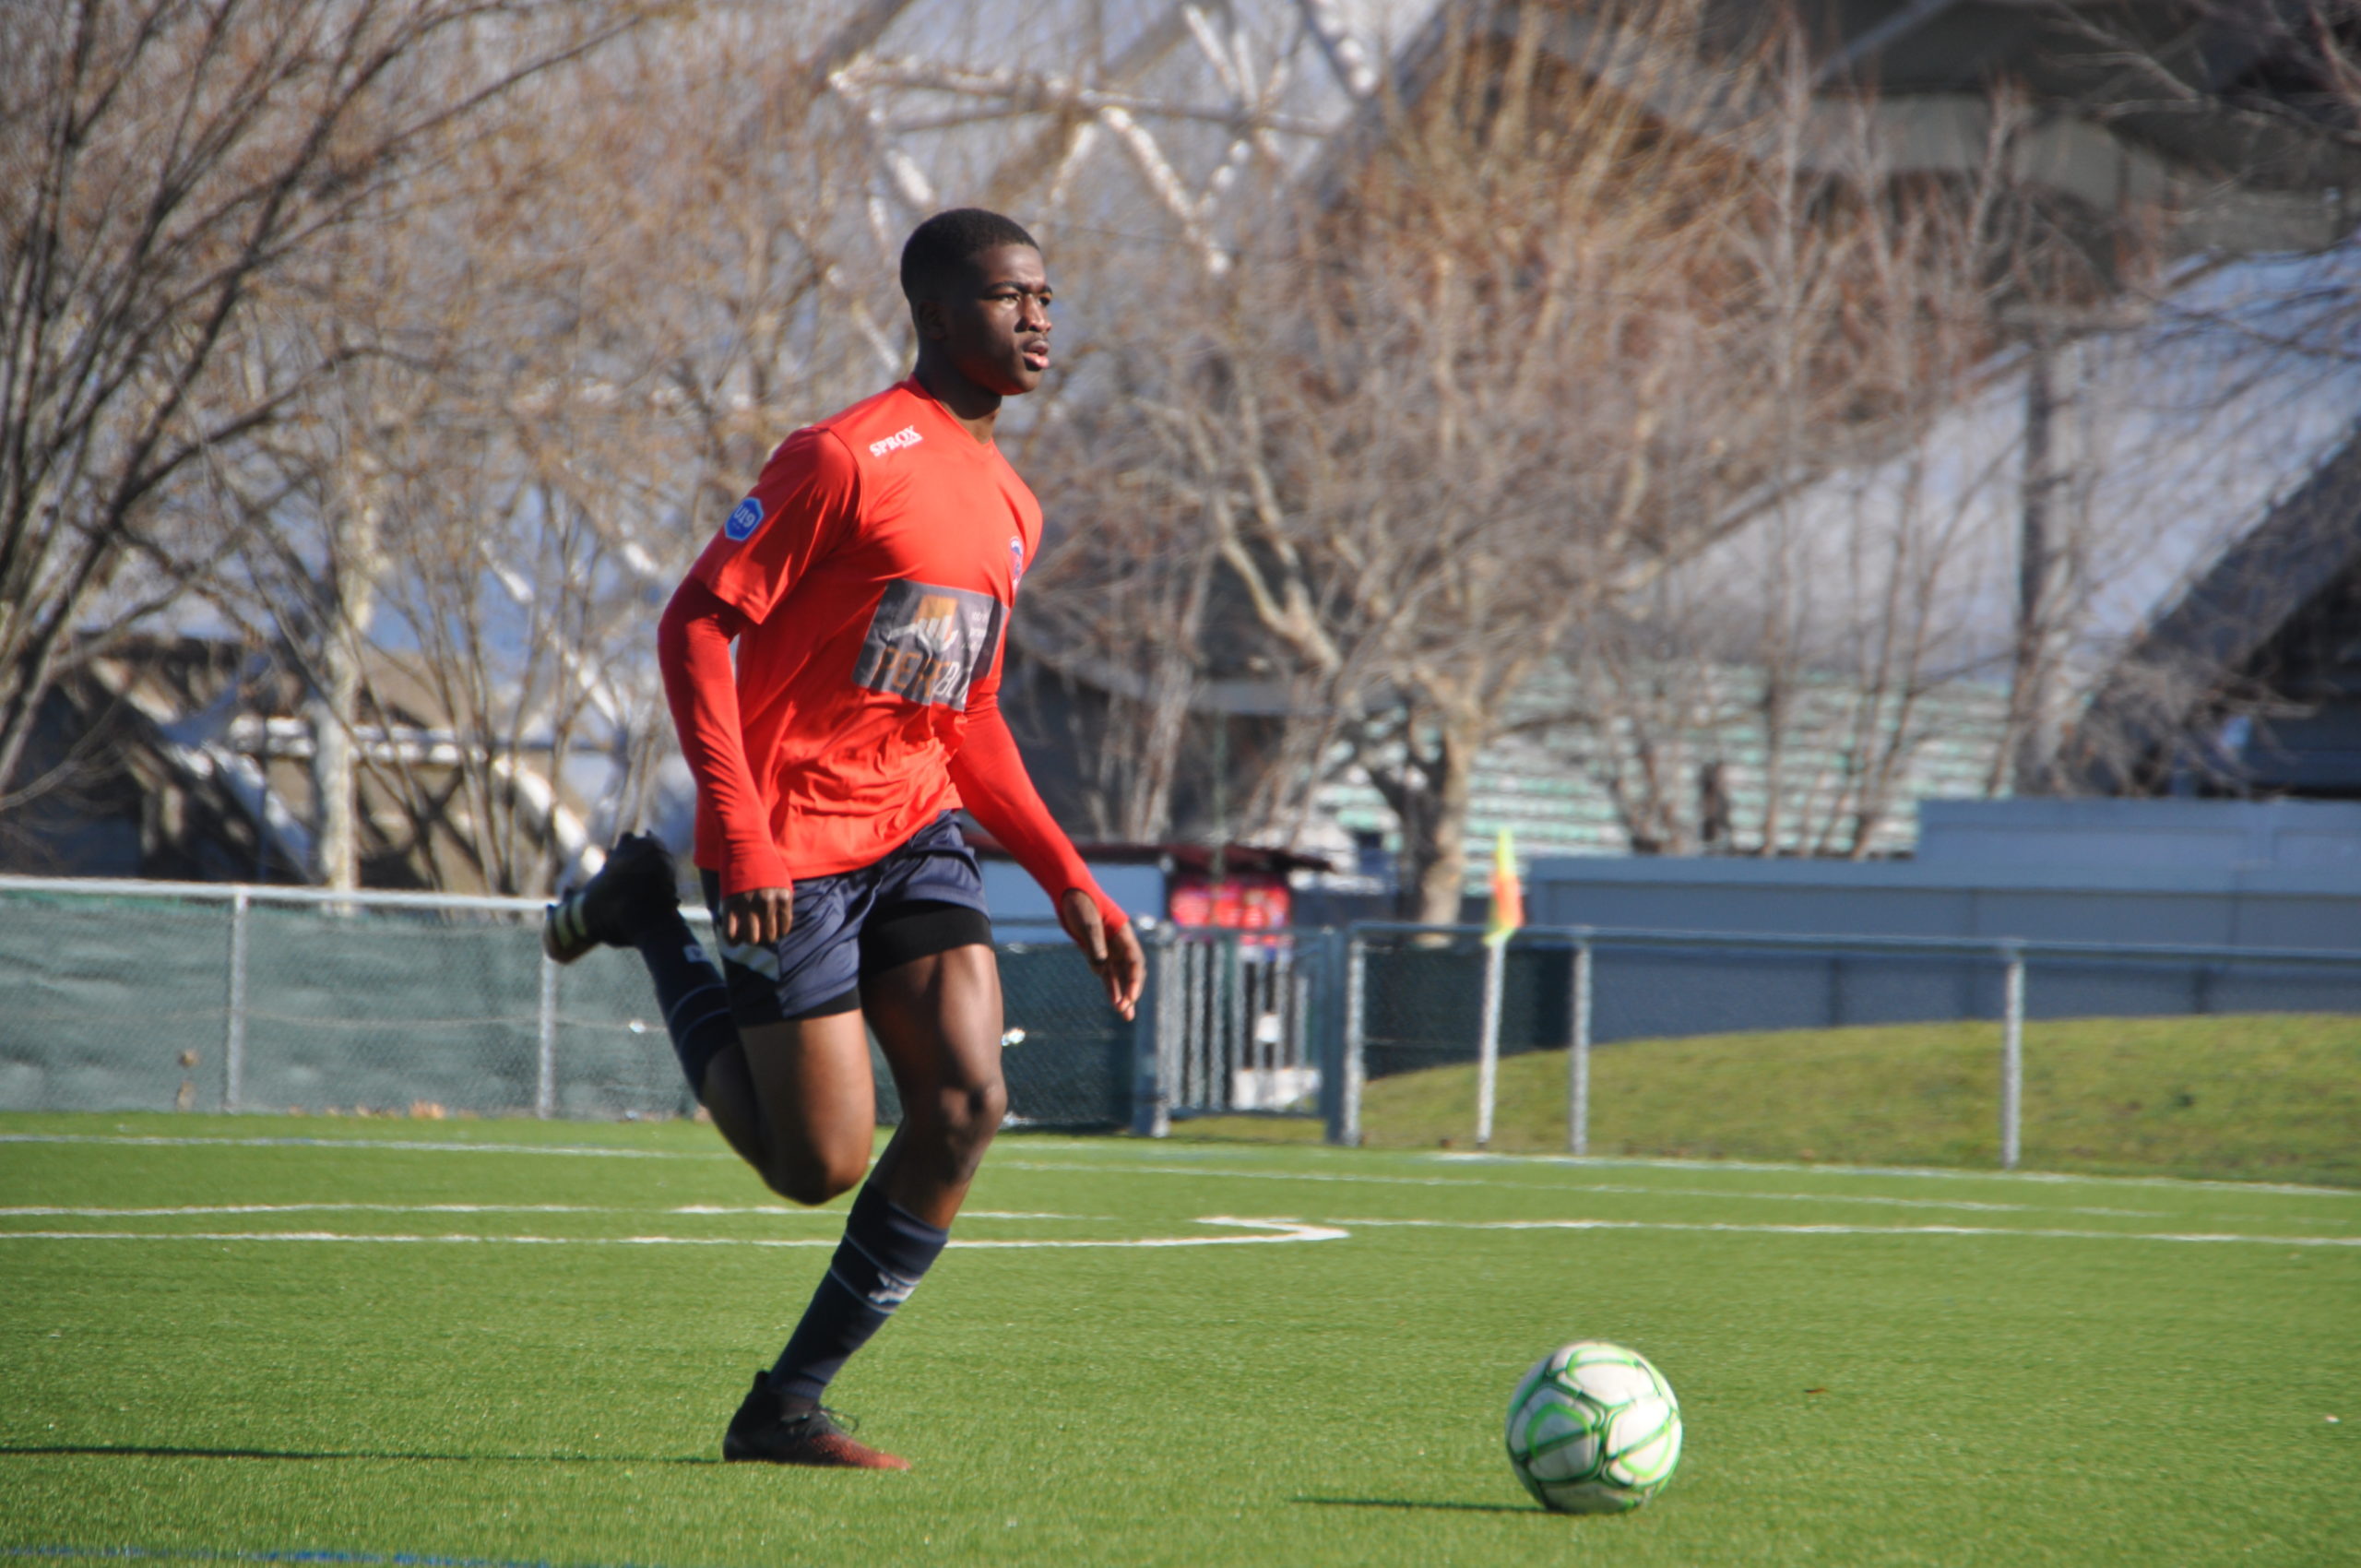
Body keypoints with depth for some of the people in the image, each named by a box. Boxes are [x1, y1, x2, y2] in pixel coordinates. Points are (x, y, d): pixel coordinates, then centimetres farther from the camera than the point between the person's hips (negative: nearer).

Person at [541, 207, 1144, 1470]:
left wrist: (1071, 886, 13)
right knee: (822, 1165, -3)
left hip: (915, 833, 7)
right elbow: (696, 625, -14)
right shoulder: (848, 457, -12)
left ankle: (787, 1407, 1)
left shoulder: (1009, 508, 14)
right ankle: (648, 917, 19)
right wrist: (740, 830, -23)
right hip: (792, 847, -7)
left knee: (967, 1106, -12)